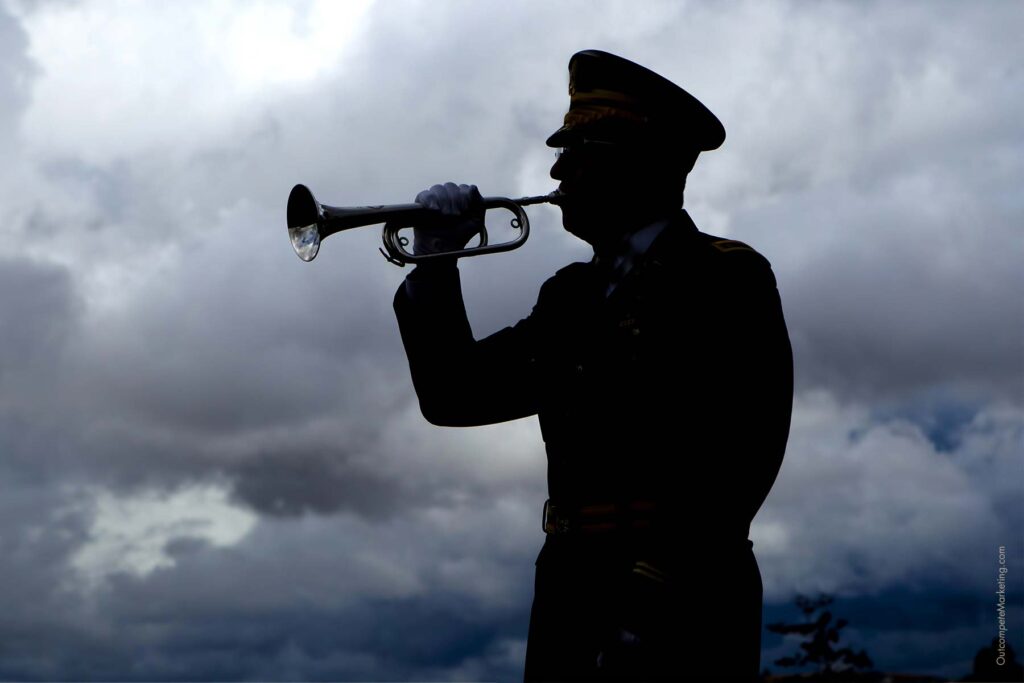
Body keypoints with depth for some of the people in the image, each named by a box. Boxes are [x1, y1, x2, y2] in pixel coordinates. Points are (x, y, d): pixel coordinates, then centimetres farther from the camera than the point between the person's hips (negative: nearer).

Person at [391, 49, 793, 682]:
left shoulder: (727, 279, -3)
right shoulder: (570, 296, 18)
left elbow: (740, 453, -14)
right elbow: (454, 396, 18)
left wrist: (655, 586, -22)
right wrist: (435, 266, 8)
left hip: (678, 607, -6)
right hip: (570, 596, 6)